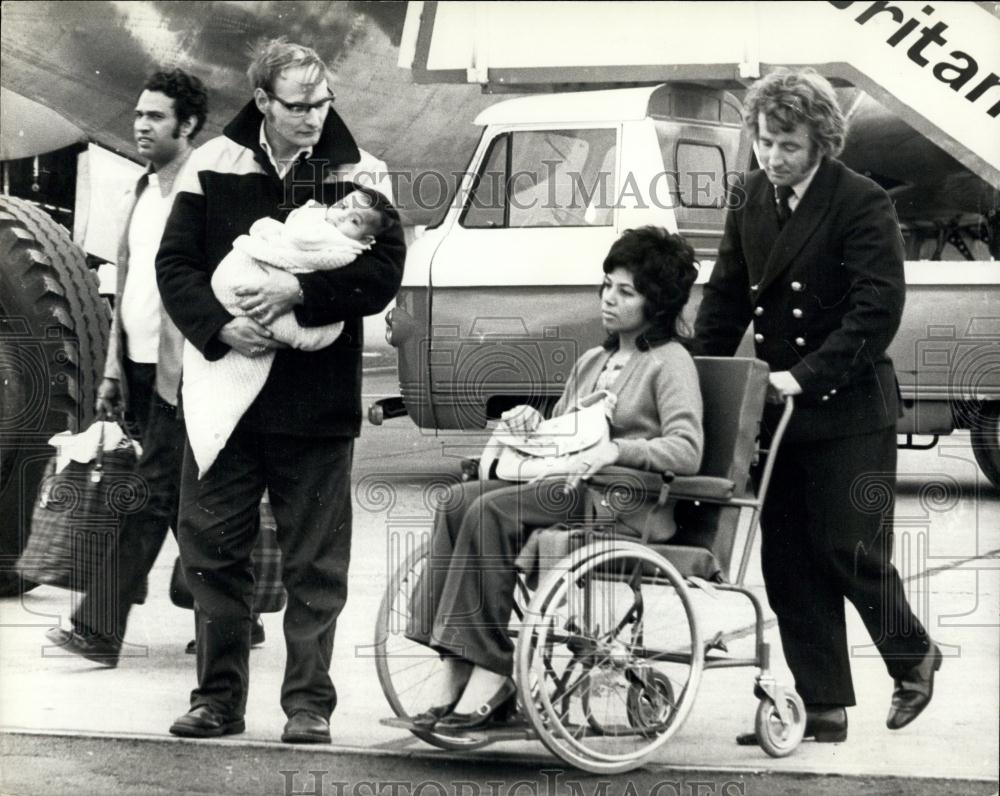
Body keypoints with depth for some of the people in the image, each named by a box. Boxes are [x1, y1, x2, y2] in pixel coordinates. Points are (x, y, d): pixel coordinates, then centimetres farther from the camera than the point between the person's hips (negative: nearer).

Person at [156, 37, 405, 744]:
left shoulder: (356, 174, -1)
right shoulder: (215, 166, 3)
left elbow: (384, 273, -9)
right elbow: (175, 264, 1)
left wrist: (301, 290, -20)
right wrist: (220, 328, -15)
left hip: (316, 400, -2)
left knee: (315, 565, 4)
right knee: (213, 552, 7)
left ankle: (309, 704, 12)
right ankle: (219, 698, 19)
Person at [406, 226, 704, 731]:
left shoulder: (670, 363, 0)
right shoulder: (592, 361, 25)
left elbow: (687, 451, -15)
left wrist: (613, 450, -26)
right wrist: (532, 423, 5)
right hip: (571, 491, 8)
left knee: (493, 510, -28)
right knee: (458, 501, -18)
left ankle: (490, 675, -30)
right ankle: (457, 679, -26)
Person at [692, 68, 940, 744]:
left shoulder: (863, 204, -12)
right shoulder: (754, 196, 8)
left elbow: (877, 310, -18)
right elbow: (727, 295, 13)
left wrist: (808, 376, -23)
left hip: (848, 411, -6)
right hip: (778, 407, 6)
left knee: (848, 549, -5)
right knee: (788, 561, 5)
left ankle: (913, 656, 23)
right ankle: (823, 708, 13)